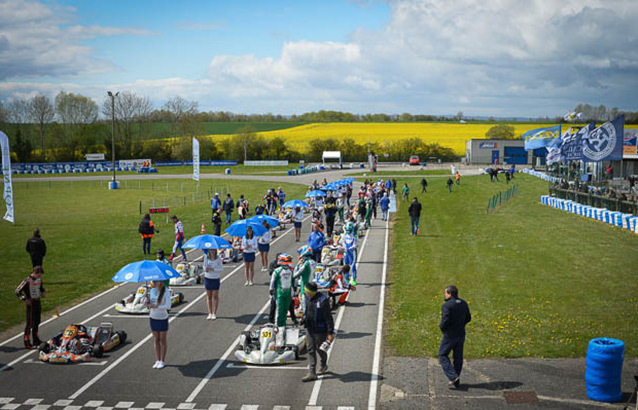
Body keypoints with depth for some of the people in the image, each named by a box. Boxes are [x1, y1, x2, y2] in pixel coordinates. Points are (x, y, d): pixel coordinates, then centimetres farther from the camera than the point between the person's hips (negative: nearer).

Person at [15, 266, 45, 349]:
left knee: (37, 322, 18)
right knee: (30, 323, -5)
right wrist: (24, 299, -22)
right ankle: (27, 343, 1)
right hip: (31, 303, -8)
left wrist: (42, 292, 7)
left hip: (38, 302, 8)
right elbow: (17, 291, -15)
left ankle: (36, 340, 31)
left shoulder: (39, 279, 4)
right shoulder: (27, 281, -19)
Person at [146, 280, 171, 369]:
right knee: (156, 340, 10)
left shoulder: (165, 291, -14)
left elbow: (168, 306, -20)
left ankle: (162, 361, 15)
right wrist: (148, 302, -8)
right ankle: (157, 360, 18)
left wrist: (156, 306, -26)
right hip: (153, 318, 5)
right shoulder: (152, 290, 2)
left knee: (162, 340, 6)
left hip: (163, 318, -5)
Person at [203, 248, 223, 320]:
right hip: (207, 278, 2)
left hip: (216, 279, -2)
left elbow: (221, 269, -9)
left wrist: (213, 269, -22)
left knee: (215, 297, 6)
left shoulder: (218, 258, -9)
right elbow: (204, 267, 2)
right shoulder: (206, 257, -3)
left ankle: (214, 313, 13)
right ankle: (210, 313, 13)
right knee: (209, 297, 7)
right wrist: (205, 269, -21)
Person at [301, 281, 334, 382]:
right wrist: (304, 318, 7)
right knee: (310, 350, 6)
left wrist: (330, 333, -18)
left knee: (320, 349, 11)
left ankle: (323, 365, 39)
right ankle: (312, 373, 9)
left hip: (320, 330, -7)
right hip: (310, 329, 7)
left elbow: (328, 317, -19)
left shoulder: (323, 300, -23)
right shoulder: (308, 298, 0)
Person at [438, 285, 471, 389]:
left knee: (443, 355, 7)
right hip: (461, 334, 7)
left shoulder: (447, 305, -19)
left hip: (450, 335, -7)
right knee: (458, 357, 12)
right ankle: (456, 382, 17)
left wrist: (441, 327, -3)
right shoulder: (464, 304, 5)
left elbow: (445, 321, -23)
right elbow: (468, 318, 11)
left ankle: (452, 376, -6)